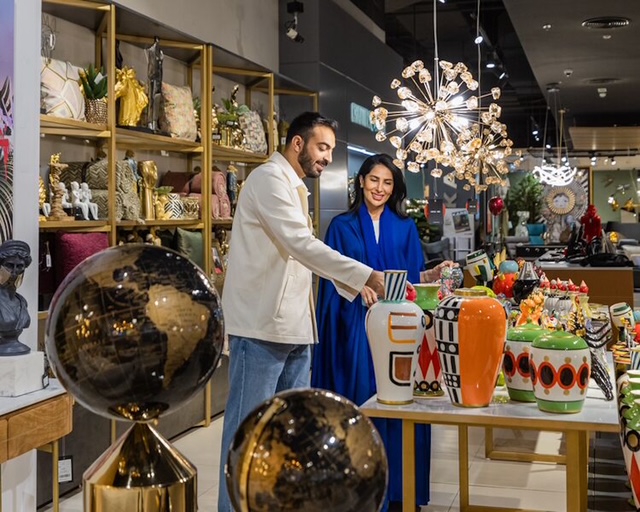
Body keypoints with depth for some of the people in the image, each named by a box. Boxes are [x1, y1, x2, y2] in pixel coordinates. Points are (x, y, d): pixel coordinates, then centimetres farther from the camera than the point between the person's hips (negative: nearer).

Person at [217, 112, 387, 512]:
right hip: (261, 327, -9)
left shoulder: (296, 189, 20)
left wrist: (355, 284, 7)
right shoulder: (269, 178, -10)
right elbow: (302, 244, -21)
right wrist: (365, 275, -22)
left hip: (294, 327, 9)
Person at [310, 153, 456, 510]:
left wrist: (435, 273, -10)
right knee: (361, 399, -2)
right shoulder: (342, 226, 6)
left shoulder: (406, 227, 11)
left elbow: (412, 277, 9)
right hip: (358, 325, -1)